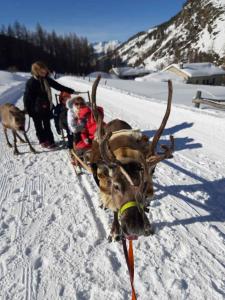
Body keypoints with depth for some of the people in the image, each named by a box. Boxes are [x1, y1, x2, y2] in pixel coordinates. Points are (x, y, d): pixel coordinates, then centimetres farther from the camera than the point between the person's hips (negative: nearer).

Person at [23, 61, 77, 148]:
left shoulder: (46, 79, 2)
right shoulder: (31, 82, -17)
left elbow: (58, 86, 9)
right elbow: (27, 97, -14)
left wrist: (71, 91, 9)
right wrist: (28, 110, -13)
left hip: (46, 107, 6)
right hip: (36, 109, -6)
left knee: (47, 125, 14)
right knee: (39, 126, 11)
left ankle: (50, 140, 25)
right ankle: (43, 141, 26)